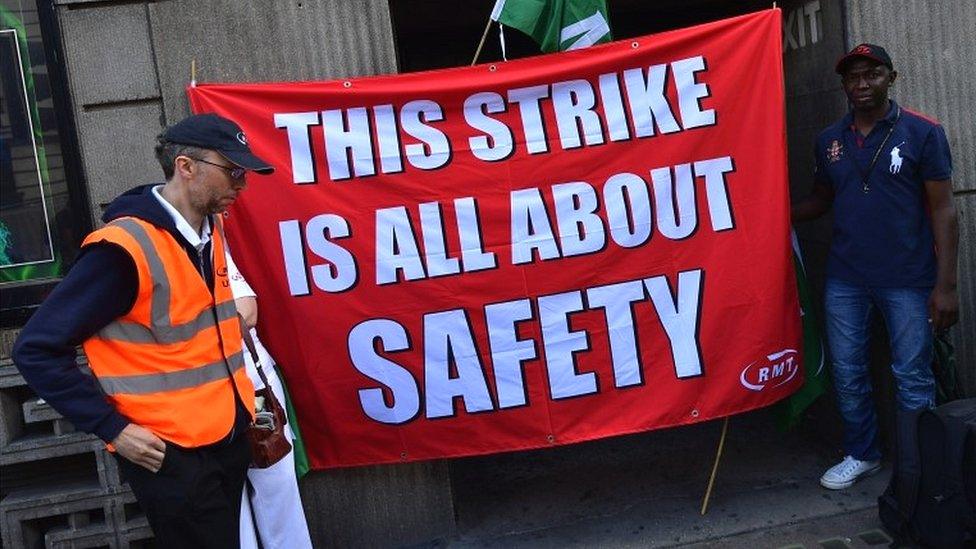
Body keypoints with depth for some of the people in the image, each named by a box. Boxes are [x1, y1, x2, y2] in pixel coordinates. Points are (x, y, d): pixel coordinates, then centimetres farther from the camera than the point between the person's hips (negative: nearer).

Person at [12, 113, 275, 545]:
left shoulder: (209, 230, 4)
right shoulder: (125, 248, -21)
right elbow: (36, 349, -16)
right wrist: (114, 430, -17)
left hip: (228, 439, 8)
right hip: (172, 457, -8)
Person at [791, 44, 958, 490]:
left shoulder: (922, 132, -4)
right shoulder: (829, 140, 7)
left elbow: (942, 210, -6)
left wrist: (946, 285, -11)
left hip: (907, 280, -4)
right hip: (845, 280, 4)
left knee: (913, 378, 5)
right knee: (848, 374, 12)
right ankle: (861, 454, 30)